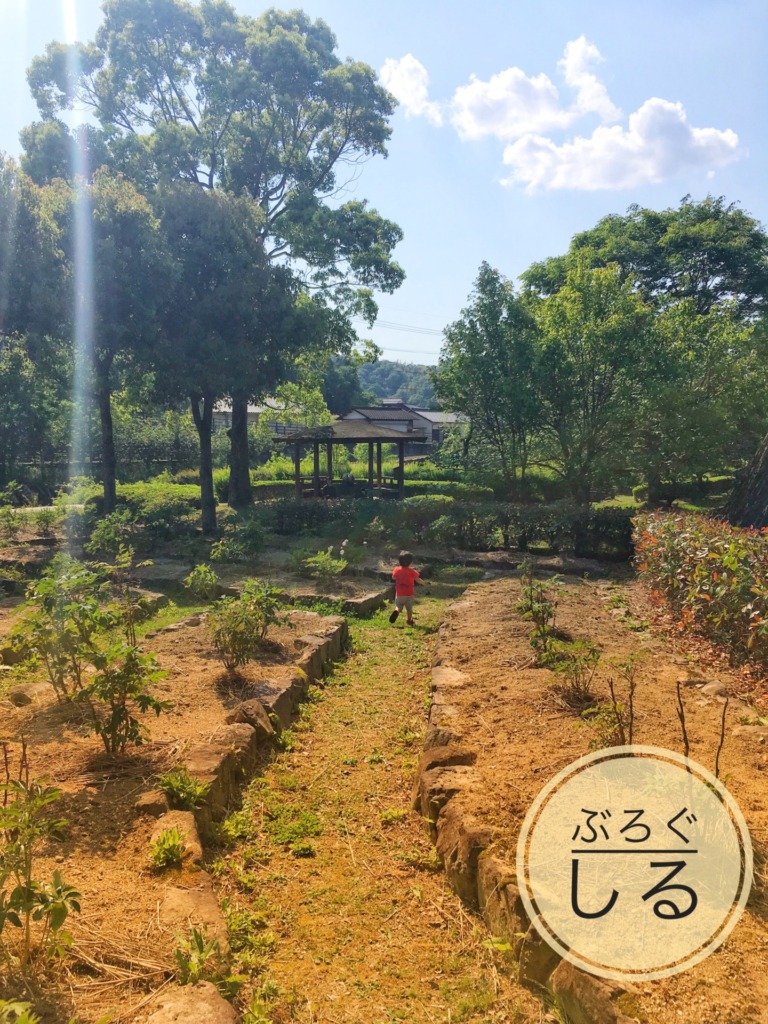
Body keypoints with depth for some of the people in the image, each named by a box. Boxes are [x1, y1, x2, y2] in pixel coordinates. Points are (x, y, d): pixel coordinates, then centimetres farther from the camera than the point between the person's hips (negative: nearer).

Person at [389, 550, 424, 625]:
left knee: (398, 606, 12)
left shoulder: (396, 569, -7)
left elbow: (393, 577, 9)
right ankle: (409, 620, 29)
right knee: (409, 608, 18)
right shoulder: (412, 571, -12)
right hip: (409, 594, -1)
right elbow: (418, 580, -7)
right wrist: (422, 583, 15)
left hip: (399, 594, 1)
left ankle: (396, 612, -19)